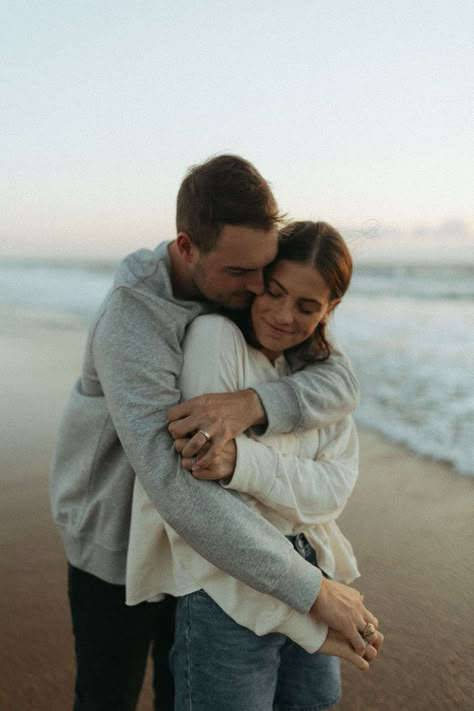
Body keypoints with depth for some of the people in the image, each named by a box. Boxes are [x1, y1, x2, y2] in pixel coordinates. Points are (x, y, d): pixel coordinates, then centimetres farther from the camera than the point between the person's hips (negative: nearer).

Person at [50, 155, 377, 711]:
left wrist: (251, 405, -46)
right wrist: (314, 591, -43)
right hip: (117, 536, -5)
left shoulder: (253, 290, -15)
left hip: (192, 530, 5)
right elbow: (179, 491, -46)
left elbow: (340, 383, -24)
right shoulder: (130, 330, -37)